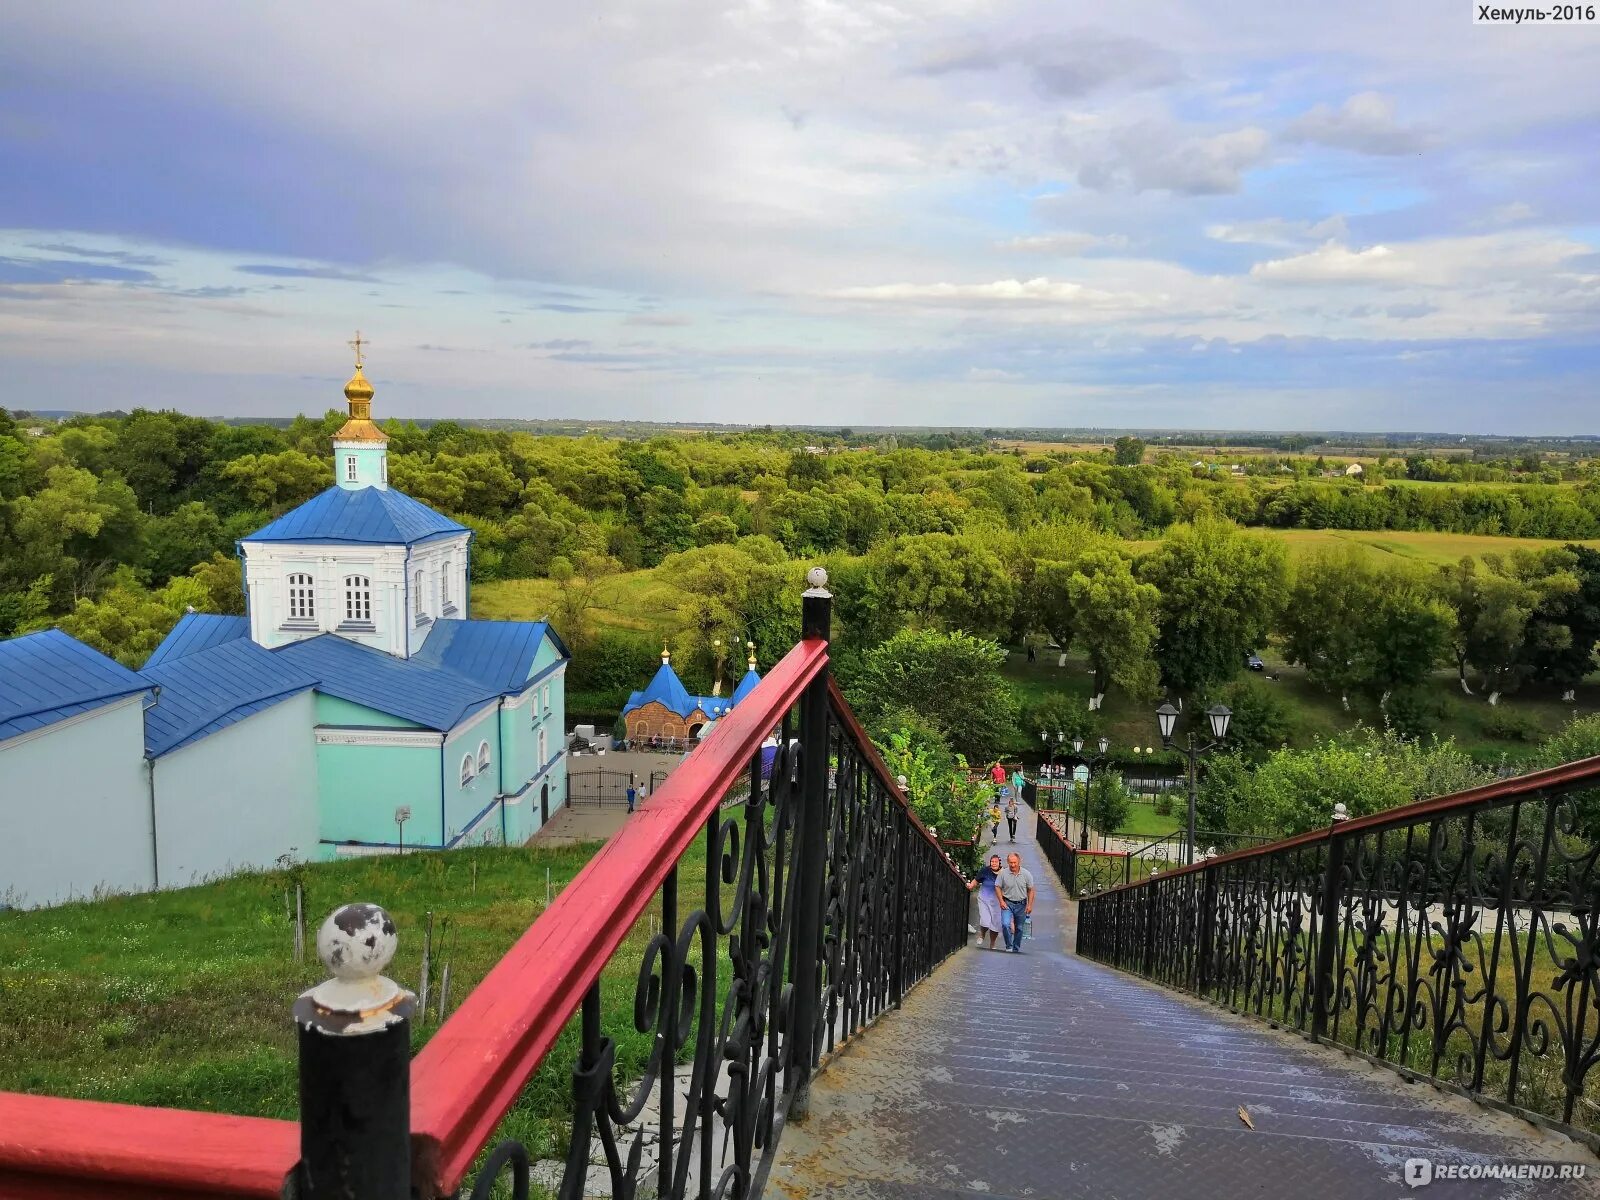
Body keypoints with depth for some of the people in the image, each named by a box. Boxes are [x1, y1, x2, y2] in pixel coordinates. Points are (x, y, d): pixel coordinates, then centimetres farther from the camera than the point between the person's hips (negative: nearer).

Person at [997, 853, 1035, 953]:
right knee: (1005, 924, -19)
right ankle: (1009, 946, -3)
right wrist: (1001, 901, -8)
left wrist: (1030, 905, -4)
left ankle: (1016, 949, 26)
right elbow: (997, 887, 0)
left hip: (1021, 904, 1)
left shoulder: (1026, 874, -7)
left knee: (1019, 928, 10)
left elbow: (1030, 890, 1)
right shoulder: (1003, 873, -10)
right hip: (1007, 903, -1)